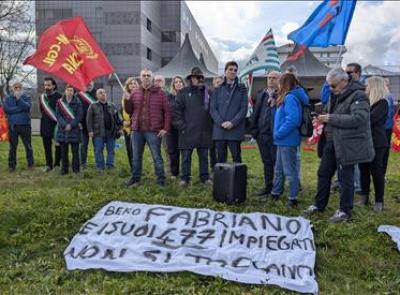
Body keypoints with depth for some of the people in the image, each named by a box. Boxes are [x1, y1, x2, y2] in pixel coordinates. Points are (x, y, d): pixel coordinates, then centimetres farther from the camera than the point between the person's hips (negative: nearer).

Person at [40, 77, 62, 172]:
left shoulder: (58, 96, -7)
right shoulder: (42, 97, 10)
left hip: (56, 124, -5)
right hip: (45, 125, 5)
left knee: (58, 145, 1)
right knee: (47, 146, 9)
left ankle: (57, 164, 13)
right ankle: (49, 165, 18)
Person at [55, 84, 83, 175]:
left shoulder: (77, 102, 1)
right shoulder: (60, 102, 7)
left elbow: (79, 116, -4)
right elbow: (58, 115, 2)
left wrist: (71, 125, -13)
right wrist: (64, 125, -11)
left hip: (74, 130, -2)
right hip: (62, 129, 2)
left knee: (75, 151, 2)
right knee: (63, 151, 7)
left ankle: (76, 169, 10)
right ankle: (64, 169, 16)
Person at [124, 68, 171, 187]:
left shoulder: (160, 93, 0)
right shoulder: (135, 93, 12)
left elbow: (167, 111, -2)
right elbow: (129, 111, 13)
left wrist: (165, 128, -8)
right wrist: (127, 100, -4)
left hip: (153, 131, -4)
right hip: (137, 130, 4)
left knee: (157, 157, 1)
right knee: (136, 157, 12)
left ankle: (161, 180, 9)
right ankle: (135, 178, 24)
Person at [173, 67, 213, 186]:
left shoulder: (208, 92, 10)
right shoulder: (183, 93, 1)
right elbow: (177, 111, -3)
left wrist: (211, 126, 5)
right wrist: (181, 126, -10)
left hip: (204, 131, 3)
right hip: (188, 131, -3)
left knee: (204, 156, 10)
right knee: (186, 156, 4)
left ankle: (205, 177, 21)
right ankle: (184, 178, 14)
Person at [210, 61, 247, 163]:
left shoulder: (241, 89, 9)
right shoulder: (218, 89, 13)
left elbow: (244, 109, 1)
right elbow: (213, 109, 6)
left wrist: (233, 122, -12)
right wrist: (221, 122, -9)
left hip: (235, 130, -2)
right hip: (219, 130, 2)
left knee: (236, 158, 0)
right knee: (220, 159, 5)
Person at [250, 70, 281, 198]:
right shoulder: (261, 94, 14)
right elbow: (255, 112, 15)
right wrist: (254, 129, 10)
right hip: (262, 134, 6)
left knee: (276, 162, 0)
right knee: (266, 162, 14)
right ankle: (268, 186, 24)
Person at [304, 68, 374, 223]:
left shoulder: (358, 96, -14)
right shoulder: (335, 95, 13)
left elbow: (358, 118, -27)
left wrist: (331, 119, -24)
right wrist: (324, 120, 4)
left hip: (347, 144, -8)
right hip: (331, 142, 8)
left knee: (346, 177, 2)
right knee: (323, 174, 13)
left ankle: (345, 211, 16)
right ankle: (319, 204, 28)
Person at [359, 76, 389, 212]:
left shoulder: (382, 103, -10)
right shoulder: (367, 101, 13)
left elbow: (369, 119, -22)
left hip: (376, 143, -7)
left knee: (376, 171, -1)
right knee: (363, 170, 11)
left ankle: (379, 201, 9)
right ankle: (364, 197, 21)